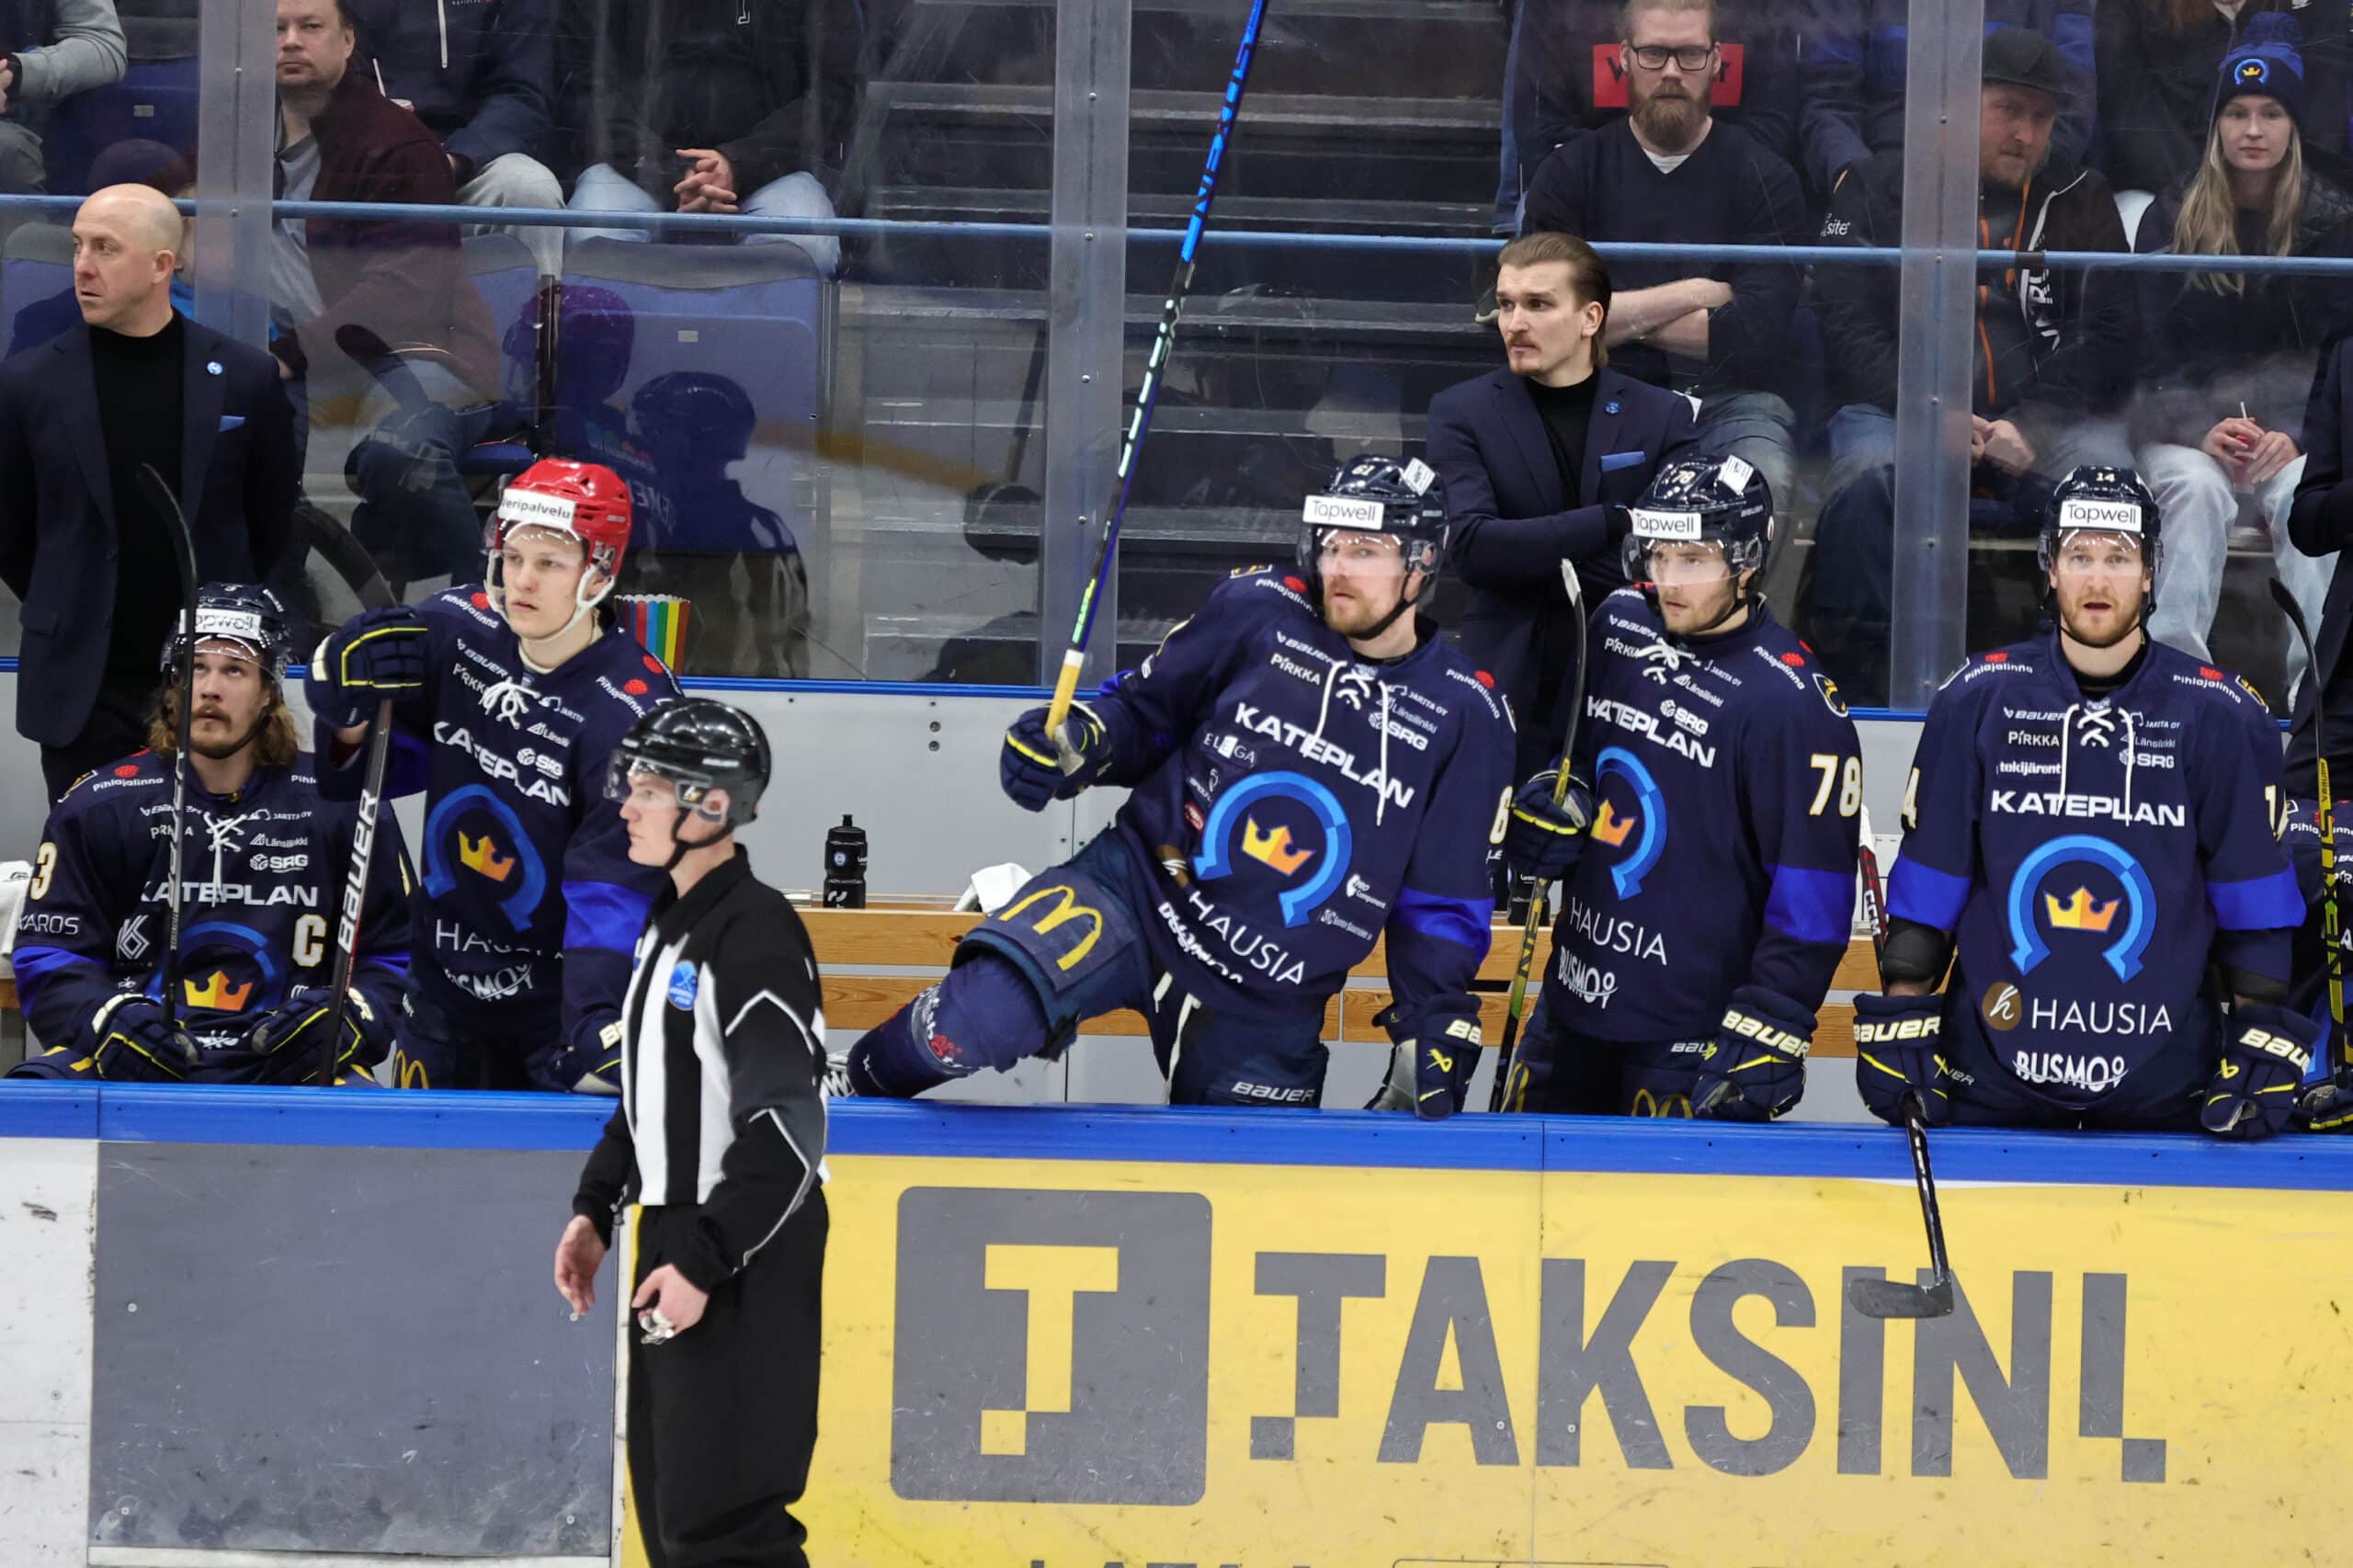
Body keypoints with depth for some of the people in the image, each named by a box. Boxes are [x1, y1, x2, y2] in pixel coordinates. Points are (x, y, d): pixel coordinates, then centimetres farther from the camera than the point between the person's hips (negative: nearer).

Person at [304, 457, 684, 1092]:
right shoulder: (457, 628, -6)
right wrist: (348, 692, -16)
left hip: (557, 1005, -5)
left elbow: (615, 892, -25)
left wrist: (598, 1025, -38)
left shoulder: (632, 711, -22)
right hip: (443, 988, 5)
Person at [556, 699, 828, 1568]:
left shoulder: (755, 934, -18)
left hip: (746, 1259, -10)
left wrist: (706, 1261, -23)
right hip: (673, 1235, 10)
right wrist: (596, 1210, 16)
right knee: (666, 1497, 16)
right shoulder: (670, 924, 12)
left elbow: (787, 1125, -22)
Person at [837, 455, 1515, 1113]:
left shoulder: (1464, 718, -2)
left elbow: (1444, 897, 6)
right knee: (976, 1016, -27)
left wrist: (1436, 1020, -1)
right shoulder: (1256, 612, -4)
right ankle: (846, 1096, -1)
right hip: (1140, 890, -2)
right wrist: (1076, 743, -12)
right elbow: (1142, 708, 8)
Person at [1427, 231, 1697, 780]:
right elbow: (1470, 548, -10)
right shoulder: (1462, 412, 5)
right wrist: (1612, 523, -15)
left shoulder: (1662, 417, 6)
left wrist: (1538, 560, -14)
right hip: (1512, 689, 0)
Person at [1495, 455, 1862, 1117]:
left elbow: (1813, 893, -17)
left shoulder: (1793, 703, -18)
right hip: (1578, 991, 7)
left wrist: (1768, 1032, -19)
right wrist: (1547, 805, 2)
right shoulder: (1619, 628, 4)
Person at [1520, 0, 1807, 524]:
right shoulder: (1569, 174, 10)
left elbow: (1756, 334, -7)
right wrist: (1689, 297, -6)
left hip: (1730, 397, 0)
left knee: (1761, 478, -35)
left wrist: (1623, 318, -4)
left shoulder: (1764, 180, 6)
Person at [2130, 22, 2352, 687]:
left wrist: (2296, 438, -18)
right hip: (2187, 422, 0)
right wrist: (2202, 431, -15)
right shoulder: (2171, 219, 5)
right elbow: (2151, 351, 2)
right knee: (2197, 490, -32)